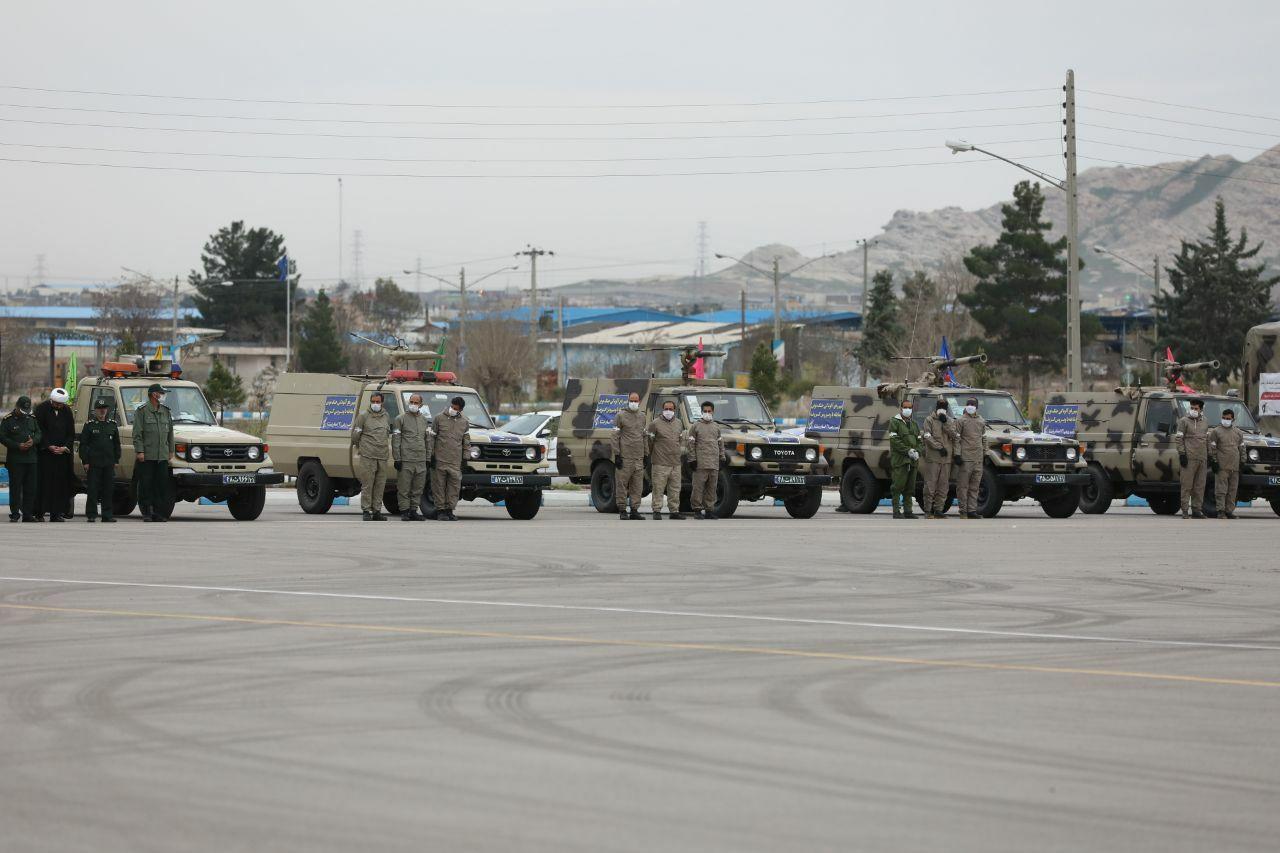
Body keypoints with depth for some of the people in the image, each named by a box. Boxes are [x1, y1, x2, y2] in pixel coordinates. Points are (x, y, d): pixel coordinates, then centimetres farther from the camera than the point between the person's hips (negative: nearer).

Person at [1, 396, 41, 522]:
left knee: (30, 488, 5)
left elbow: (38, 433, 15)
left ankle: (28, 514, 10)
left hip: (31, 459, 5)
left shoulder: (32, 418, 13)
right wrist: (18, 446, -17)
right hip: (15, 459, -5)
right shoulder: (7, 420, -3)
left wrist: (33, 441, -8)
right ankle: (14, 514, -2)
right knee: (15, 488, -6)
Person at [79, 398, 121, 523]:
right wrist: (85, 461, -7)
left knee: (108, 489, 5)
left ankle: (107, 515, 10)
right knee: (92, 489, -3)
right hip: (94, 464, -3)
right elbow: (83, 444, -1)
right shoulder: (90, 425, 1)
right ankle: (91, 515, 1)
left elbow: (116, 444, 16)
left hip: (109, 464, 3)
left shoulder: (112, 425, 12)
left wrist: (116, 460, 10)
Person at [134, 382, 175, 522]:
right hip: (146, 456, -5)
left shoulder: (165, 411, 15)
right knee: (146, 485, -2)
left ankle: (159, 513, 6)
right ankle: (146, 513, 4)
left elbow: (170, 432, 21)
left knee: (162, 485, 1)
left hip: (162, 456, 5)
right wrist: (139, 451, -13)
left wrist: (171, 450, 15)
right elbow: (137, 433, -6)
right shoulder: (141, 411, -2)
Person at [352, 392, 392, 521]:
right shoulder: (363, 416, 1)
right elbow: (355, 434, 4)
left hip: (383, 457, 5)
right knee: (367, 485, -6)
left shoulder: (386, 416, 15)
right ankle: (366, 511, -3)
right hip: (368, 457, -5)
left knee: (380, 485, 4)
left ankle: (377, 511, 9)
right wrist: (360, 447, 12)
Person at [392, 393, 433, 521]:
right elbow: (396, 440, -2)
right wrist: (397, 459, -8)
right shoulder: (401, 419, 2)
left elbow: (429, 440, 19)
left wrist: (428, 458, 12)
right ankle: (404, 512, 0)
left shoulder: (425, 420, 16)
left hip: (421, 461, 5)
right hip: (406, 460, -5)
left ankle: (413, 511, 14)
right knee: (404, 488, -4)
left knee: (418, 488, 7)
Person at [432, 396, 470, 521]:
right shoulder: (440, 419, 3)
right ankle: (440, 510, 5)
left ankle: (449, 510, 8)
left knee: (454, 486, 0)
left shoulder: (464, 422, 9)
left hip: (455, 462, 2)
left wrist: (465, 459, 9)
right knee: (439, 485, 0)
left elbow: (466, 443, 15)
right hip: (440, 459, -2)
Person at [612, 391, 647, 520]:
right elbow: (615, 437, -4)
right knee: (622, 484, -4)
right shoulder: (620, 416, 0)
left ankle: (634, 510, 6)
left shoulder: (642, 417, 17)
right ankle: (622, 511, 1)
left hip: (639, 457, 5)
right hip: (625, 457, -5)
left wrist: (645, 455, 16)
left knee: (637, 485, 2)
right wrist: (617, 455, -10)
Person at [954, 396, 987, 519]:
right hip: (965, 458, -5)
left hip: (978, 458, 5)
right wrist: (957, 454, -12)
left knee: (975, 486, 6)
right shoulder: (961, 420, -1)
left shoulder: (981, 421, 15)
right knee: (963, 485, -4)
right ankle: (963, 511, -1)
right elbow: (956, 438, -5)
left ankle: (972, 510, 9)